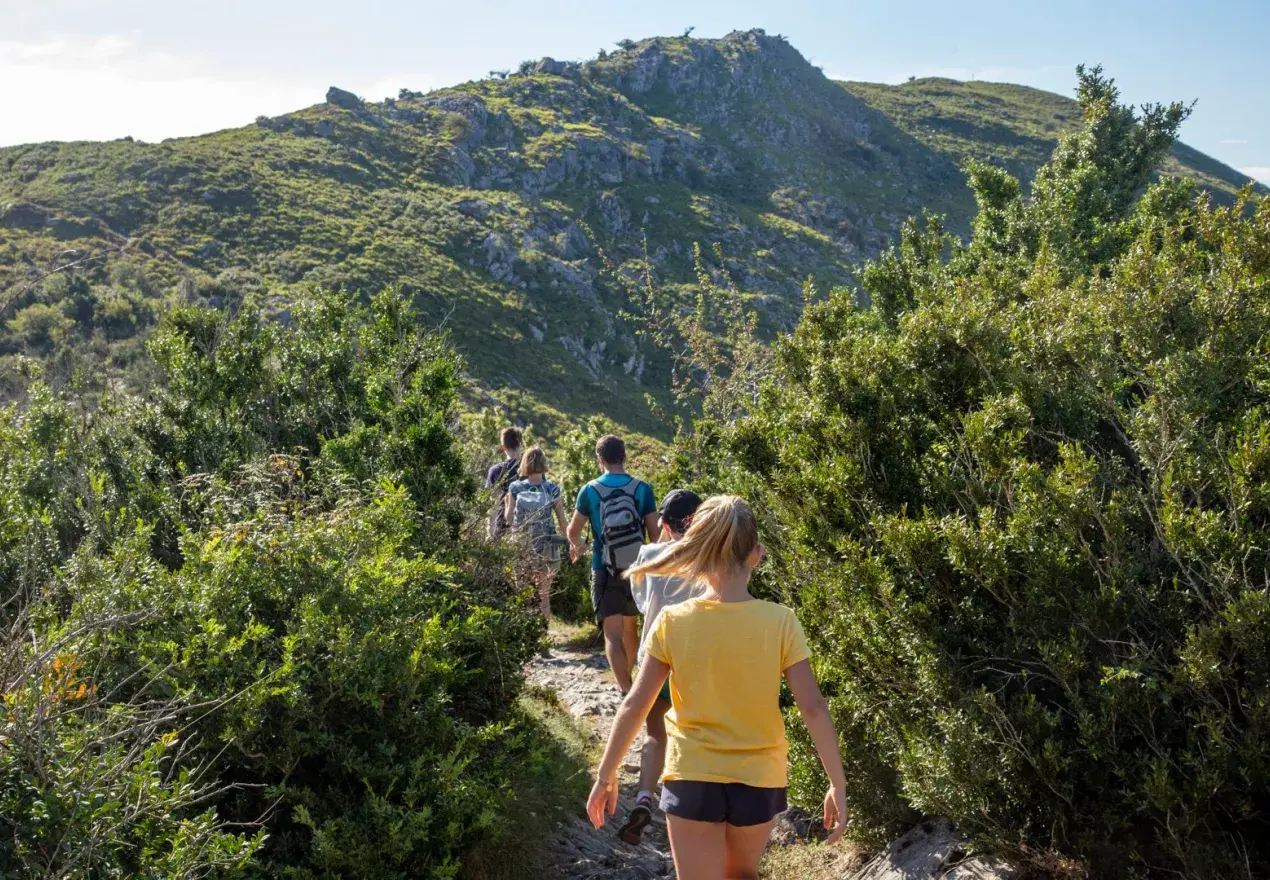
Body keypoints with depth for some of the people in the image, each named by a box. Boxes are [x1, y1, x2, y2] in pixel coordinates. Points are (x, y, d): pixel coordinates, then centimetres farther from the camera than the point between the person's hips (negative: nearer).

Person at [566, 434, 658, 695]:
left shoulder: (590, 490, -5)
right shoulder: (642, 489, -4)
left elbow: (573, 530, 6)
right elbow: (655, 533, -3)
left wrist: (576, 546, 29)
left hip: (605, 571, -3)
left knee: (613, 634, -4)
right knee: (630, 627, 21)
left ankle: (626, 691, -17)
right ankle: (626, 679, 39)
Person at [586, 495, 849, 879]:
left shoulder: (672, 622, -11)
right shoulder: (780, 622, -11)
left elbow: (634, 706, -8)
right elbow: (814, 709, -12)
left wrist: (605, 777, 4)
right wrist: (838, 785, -3)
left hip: (693, 780, -1)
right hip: (759, 781, 1)